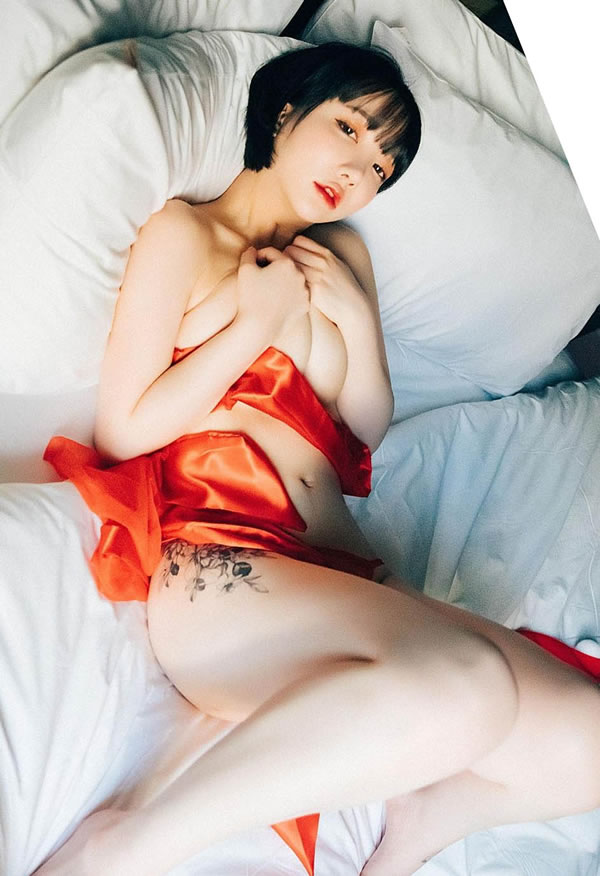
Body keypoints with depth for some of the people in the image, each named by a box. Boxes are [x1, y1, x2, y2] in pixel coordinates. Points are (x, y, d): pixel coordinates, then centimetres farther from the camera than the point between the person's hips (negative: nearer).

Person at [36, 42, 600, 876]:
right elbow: (122, 432, -1)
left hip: (347, 579, 6)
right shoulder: (184, 234, 7)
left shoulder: (343, 255, 23)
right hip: (220, 569, -5)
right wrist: (258, 322, -2)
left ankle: (433, 808, 4)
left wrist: (358, 317, 8)